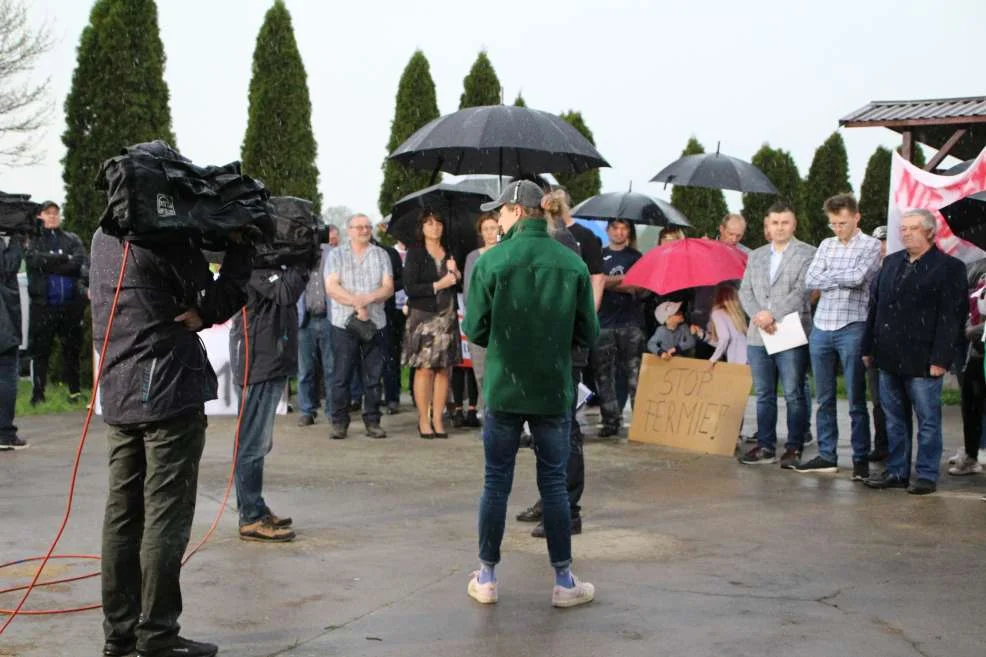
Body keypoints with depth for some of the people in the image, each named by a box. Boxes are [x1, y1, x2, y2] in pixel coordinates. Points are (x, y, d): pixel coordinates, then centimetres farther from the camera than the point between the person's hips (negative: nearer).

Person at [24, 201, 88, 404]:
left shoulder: (72, 239, 12)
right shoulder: (33, 240, 8)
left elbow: (83, 262, -3)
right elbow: (34, 260, -12)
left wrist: (88, 285, -22)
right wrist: (66, 260, -11)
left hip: (71, 304, 2)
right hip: (43, 304, -1)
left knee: (72, 348, 6)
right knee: (40, 349, 1)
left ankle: (74, 390, 13)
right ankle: (38, 392, 8)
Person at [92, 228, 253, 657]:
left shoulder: (104, 236, 13)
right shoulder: (164, 238, -13)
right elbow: (218, 304, -7)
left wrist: (193, 313, -4)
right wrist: (241, 246, 1)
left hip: (118, 396, 8)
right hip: (168, 395, -8)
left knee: (123, 514, 10)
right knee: (166, 517, -2)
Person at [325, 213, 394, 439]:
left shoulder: (381, 255, 12)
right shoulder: (336, 255, 7)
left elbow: (388, 288, 3)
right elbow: (331, 287, -4)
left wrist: (368, 298, -15)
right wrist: (356, 303, -14)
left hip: (375, 323, 2)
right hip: (344, 322, -2)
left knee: (373, 375, 3)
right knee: (341, 375, -2)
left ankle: (372, 421, 10)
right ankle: (339, 422, 5)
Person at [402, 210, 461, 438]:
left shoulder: (450, 253, 15)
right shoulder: (415, 253, 0)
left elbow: (458, 286, 19)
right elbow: (410, 288, -9)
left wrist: (456, 275, -1)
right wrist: (438, 285, -12)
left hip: (447, 316, 4)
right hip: (423, 316, -4)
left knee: (444, 369, 2)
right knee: (424, 368, -5)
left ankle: (437, 419, 7)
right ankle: (423, 420, 1)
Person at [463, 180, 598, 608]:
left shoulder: (491, 262, -9)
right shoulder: (573, 264, -3)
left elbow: (476, 329, -6)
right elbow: (588, 335, 0)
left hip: (503, 391, -1)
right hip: (554, 392, 1)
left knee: (496, 484, 9)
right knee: (554, 485, 10)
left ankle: (486, 579, 18)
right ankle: (564, 581, 15)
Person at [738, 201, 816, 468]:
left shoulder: (806, 254, 1)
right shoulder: (756, 256, 17)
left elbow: (802, 291, -10)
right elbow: (745, 291, 10)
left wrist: (773, 314, -16)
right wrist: (758, 315, -8)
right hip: (758, 335, 5)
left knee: (794, 394, -2)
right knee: (763, 395, 9)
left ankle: (794, 448, 5)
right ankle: (765, 446, 16)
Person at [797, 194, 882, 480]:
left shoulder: (870, 245, -2)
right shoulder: (827, 245, 13)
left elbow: (858, 277, -18)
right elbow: (810, 280, 2)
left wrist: (828, 276, -3)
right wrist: (844, 279, -8)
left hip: (852, 329, -5)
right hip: (821, 328, 5)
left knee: (856, 400, 0)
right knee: (824, 398, 10)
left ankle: (861, 459, 7)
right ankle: (826, 456, 18)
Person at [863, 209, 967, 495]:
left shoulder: (949, 267, -4)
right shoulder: (891, 263, 14)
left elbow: (952, 317, -10)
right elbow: (875, 307, 16)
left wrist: (940, 359, -16)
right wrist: (869, 347, 11)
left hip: (922, 361, -6)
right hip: (889, 359, 6)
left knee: (928, 421, 3)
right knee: (894, 420, 12)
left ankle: (926, 475, 12)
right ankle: (897, 471, 22)